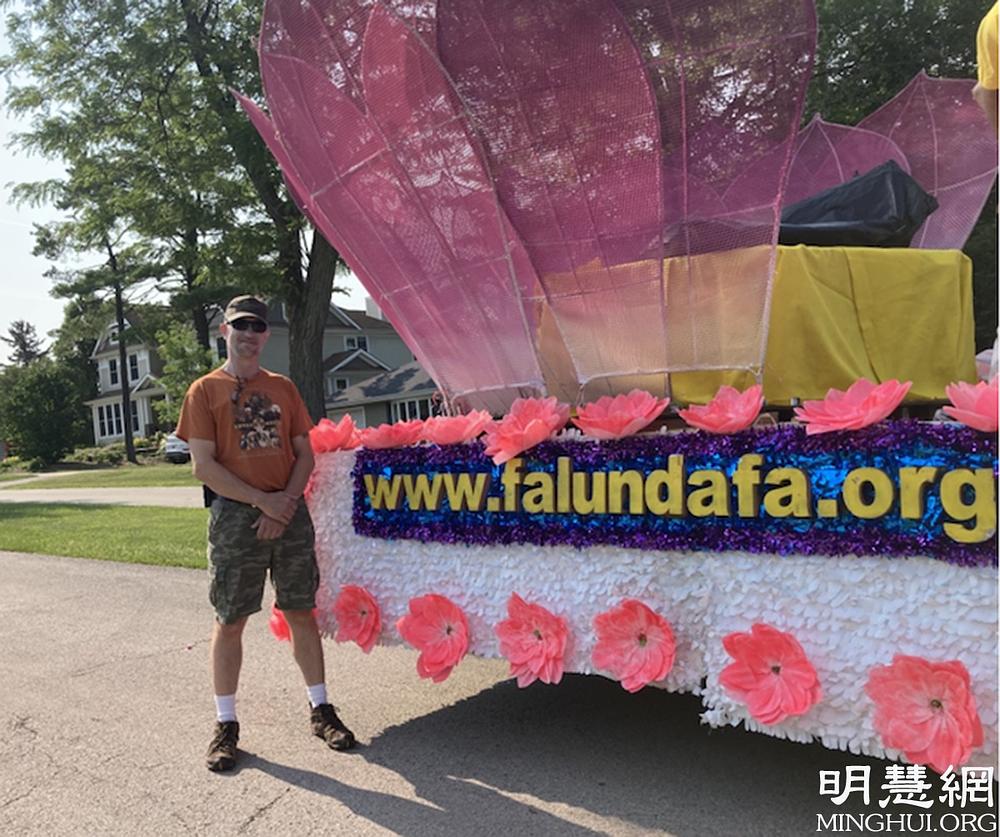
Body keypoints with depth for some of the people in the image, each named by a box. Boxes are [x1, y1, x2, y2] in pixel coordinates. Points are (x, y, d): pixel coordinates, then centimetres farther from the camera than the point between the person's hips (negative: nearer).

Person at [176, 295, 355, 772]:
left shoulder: (283, 389, 12)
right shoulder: (205, 391, 1)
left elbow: (304, 454, 9)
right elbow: (203, 466, -7)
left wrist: (286, 503, -8)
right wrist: (263, 501, -13)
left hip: (290, 513, 3)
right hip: (236, 517, -3)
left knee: (301, 612, 10)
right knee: (230, 621, 5)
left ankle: (320, 710, 21)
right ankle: (225, 725, 18)